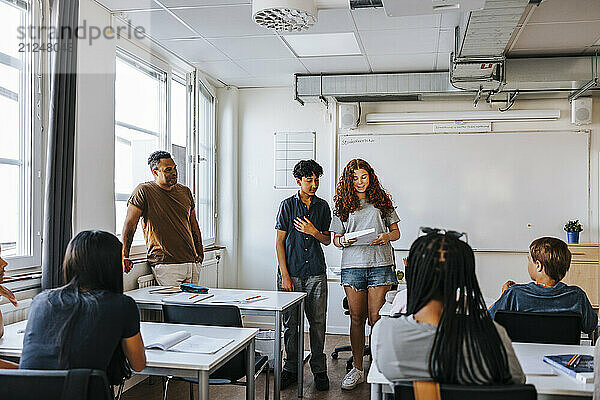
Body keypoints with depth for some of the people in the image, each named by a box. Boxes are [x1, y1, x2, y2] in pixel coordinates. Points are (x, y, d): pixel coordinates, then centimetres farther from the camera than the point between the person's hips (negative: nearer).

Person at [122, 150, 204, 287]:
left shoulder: (185, 191, 13)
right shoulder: (143, 191, -4)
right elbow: (130, 225, -7)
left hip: (192, 263, 6)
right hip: (165, 264, -6)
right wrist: (125, 257, -13)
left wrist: (200, 253, 17)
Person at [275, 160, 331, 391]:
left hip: (316, 273, 2)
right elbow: (280, 242, 0)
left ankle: (319, 369, 16)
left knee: (318, 322, 3)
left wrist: (315, 232, -10)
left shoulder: (323, 206, 9)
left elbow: (327, 240, 13)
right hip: (291, 272, -2)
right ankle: (291, 369, 18)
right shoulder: (288, 205, 1)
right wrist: (285, 275, -7)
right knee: (290, 322, 4)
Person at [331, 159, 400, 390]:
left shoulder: (382, 202, 9)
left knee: (376, 318, -3)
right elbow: (335, 238, 12)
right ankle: (357, 369, 15)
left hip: (380, 264, -1)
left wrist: (386, 237, -9)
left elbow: (396, 232, 13)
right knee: (357, 318, 5)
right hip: (353, 265, 1)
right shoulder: (343, 206, 11)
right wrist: (343, 241, -10)